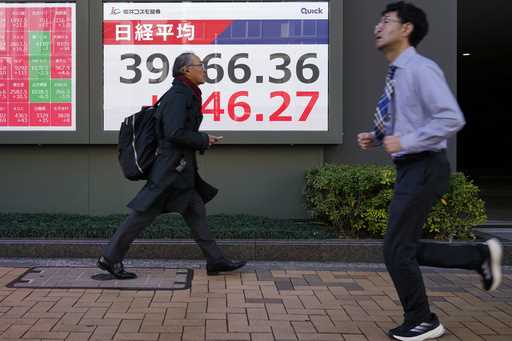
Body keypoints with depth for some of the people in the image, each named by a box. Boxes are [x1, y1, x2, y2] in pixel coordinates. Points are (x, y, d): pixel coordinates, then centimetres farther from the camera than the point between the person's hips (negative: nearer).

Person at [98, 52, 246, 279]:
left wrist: (203, 141, 11)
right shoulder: (178, 96, -15)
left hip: (181, 168, 10)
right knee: (144, 213, -3)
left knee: (196, 212, 10)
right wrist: (204, 140, -12)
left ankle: (215, 261, 16)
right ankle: (110, 258, 8)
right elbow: (174, 133, -24)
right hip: (170, 167, -10)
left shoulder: (187, 95, 16)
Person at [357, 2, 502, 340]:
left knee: (398, 250, -3)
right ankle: (481, 255, 27)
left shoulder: (421, 69, -15)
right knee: (406, 248, 14)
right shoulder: (397, 74, 13)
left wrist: (406, 142, -23)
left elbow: (452, 119, -24)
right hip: (411, 169, 9)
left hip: (424, 168, -9)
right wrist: (376, 138, 7)